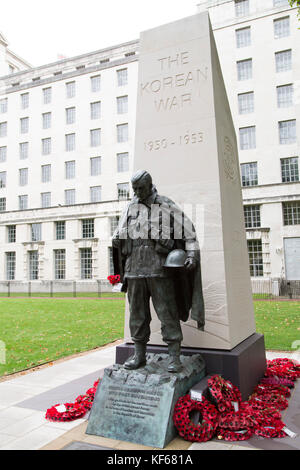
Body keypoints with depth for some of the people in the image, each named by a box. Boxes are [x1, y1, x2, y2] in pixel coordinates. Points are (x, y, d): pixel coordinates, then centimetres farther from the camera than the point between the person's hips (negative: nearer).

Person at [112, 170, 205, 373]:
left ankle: (175, 357, 4)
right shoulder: (131, 208, 14)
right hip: (134, 269, 4)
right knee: (137, 314, 9)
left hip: (159, 270, -4)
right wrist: (117, 239, 1)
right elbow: (118, 235, 22)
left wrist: (192, 255, -12)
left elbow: (188, 231, 0)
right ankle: (139, 355, 20)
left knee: (167, 312, -4)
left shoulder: (167, 206, 2)